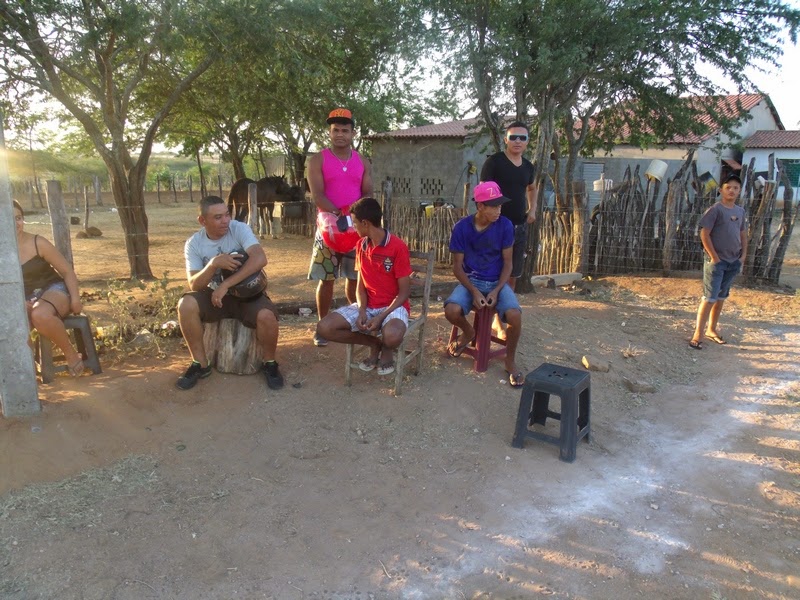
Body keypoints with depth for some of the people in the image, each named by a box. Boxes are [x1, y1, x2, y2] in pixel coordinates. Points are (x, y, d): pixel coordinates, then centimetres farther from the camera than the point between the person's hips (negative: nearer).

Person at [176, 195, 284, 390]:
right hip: (215, 295, 2)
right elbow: (194, 285, -14)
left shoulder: (239, 229, -13)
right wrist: (213, 264, -33)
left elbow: (260, 259, -29)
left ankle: (269, 363, -3)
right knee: (186, 305, -26)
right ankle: (200, 364, -8)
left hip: (248, 293, -2)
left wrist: (226, 284, -31)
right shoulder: (193, 244, -7)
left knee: (267, 316, -33)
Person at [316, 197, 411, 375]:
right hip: (367, 306, 6)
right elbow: (361, 285, 8)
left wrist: (381, 317, -22)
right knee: (324, 327, -15)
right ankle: (375, 344, 3)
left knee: (392, 336, -40)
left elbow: (404, 292, -13)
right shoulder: (361, 246, 5)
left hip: (393, 306, -6)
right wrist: (362, 311, -11)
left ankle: (387, 349, 1)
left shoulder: (398, 247, -15)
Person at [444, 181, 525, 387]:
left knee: (515, 315, -29)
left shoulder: (505, 226, -9)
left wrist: (496, 290, -16)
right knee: (452, 311, -29)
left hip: (497, 282, 0)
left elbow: (507, 262, -3)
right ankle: (468, 332, 9)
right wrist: (474, 291, -19)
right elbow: (457, 266, -6)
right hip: (470, 281, 0)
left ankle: (510, 360, -1)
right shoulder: (462, 227, -10)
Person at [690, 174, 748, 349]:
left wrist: (743, 255, 6)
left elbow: (743, 235, 18)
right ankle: (698, 334, -5)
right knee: (709, 298, -9)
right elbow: (704, 234, -13)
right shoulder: (715, 209, -10)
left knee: (721, 297, 14)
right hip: (716, 261, -6)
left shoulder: (741, 211, 10)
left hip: (733, 262, 7)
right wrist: (714, 257, -15)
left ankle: (711, 329, 26)